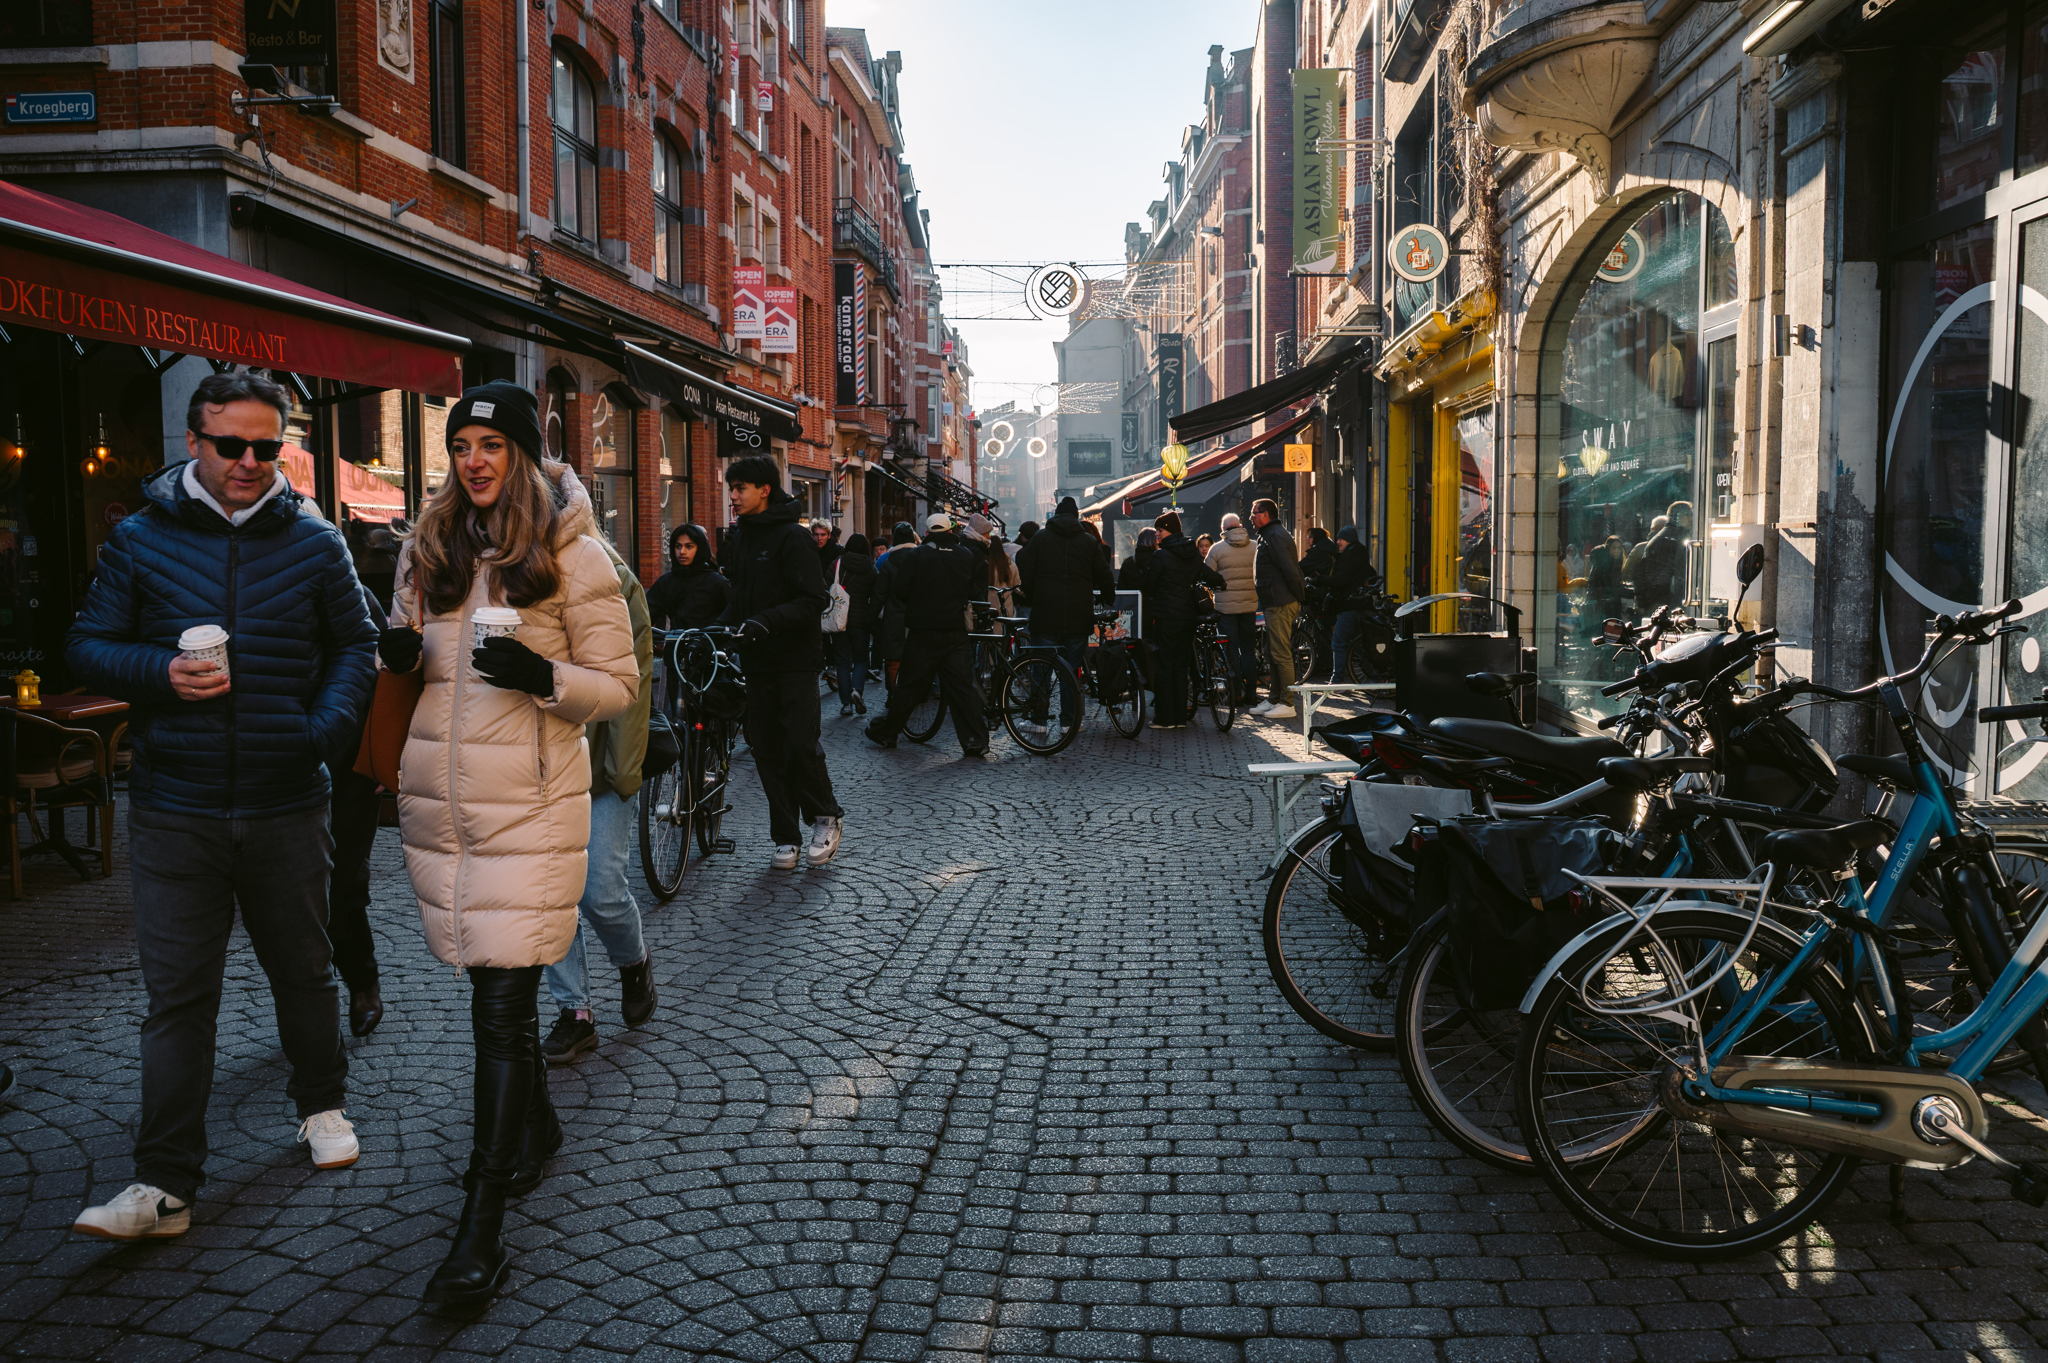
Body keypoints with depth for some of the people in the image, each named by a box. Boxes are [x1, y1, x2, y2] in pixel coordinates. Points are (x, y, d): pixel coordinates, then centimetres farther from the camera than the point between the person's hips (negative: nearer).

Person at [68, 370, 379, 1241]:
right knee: (177, 997, 1)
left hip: (287, 808, 1)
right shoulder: (140, 539, 2)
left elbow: (356, 642, 10)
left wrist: (334, 719, -8)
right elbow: (87, 648, 5)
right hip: (175, 813, -1)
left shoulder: (314, 542, 3)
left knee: (302, 968, 16)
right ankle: (165, 1184, 7)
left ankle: (320, 1102, 39)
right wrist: (162, 673, -15)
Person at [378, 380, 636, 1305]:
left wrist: (544, 676, -22)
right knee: (494, 986, 17)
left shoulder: (574, 556, -5)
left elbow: (619, 688, -4)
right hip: (438, 800, 5)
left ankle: (481, 1228, -3)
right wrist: (397, 654, -1)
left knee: (502, 1003, -7)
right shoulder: (428, 550, 11)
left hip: (529, 805, -5)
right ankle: (535, 1125, 41)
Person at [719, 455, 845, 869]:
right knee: (767, 750, 5)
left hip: (795, 660, -7)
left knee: (801, 744, -10)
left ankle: (825, 817, 13)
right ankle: (785, 838, 12)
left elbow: (812, 601, -17)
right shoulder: (742, 537, 14)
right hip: (757, 662, 7)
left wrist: (767, 621, -28)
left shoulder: (792, 537, -9)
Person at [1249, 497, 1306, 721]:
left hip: (1281, 604, -11)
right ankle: (1275, 700, 22)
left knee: (1281, 654, -9)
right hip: (1274, 604, 11)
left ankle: (1287, 704, -6)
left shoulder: (1275, 536, -14)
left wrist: (1300, 597, -17)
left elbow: (1289, 570, -21)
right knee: (1273, 654, 15)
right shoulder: (1266, 535, 20)